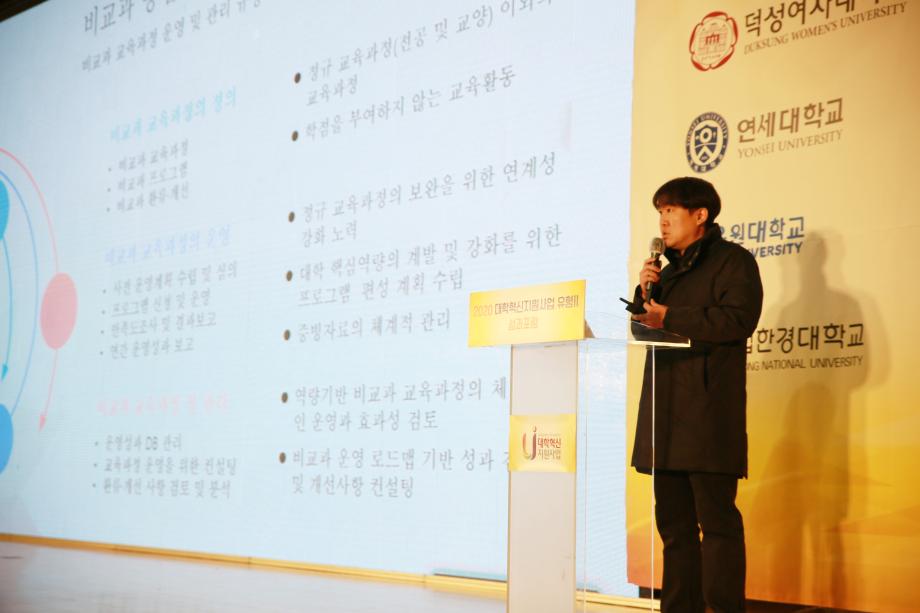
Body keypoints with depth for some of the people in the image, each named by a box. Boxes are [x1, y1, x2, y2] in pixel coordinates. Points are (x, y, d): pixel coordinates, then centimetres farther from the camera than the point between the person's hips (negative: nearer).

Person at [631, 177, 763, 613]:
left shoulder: (732, 260, 0)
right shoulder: (670, 269, 23)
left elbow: (739, 318, -16)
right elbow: (645, 327, 22)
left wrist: (670, 318, -15)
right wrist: (646, 293, 4)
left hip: (709, 412, -8)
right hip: (666, 414, 8)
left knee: (716, 518, -8)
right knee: (674, 522, 10)